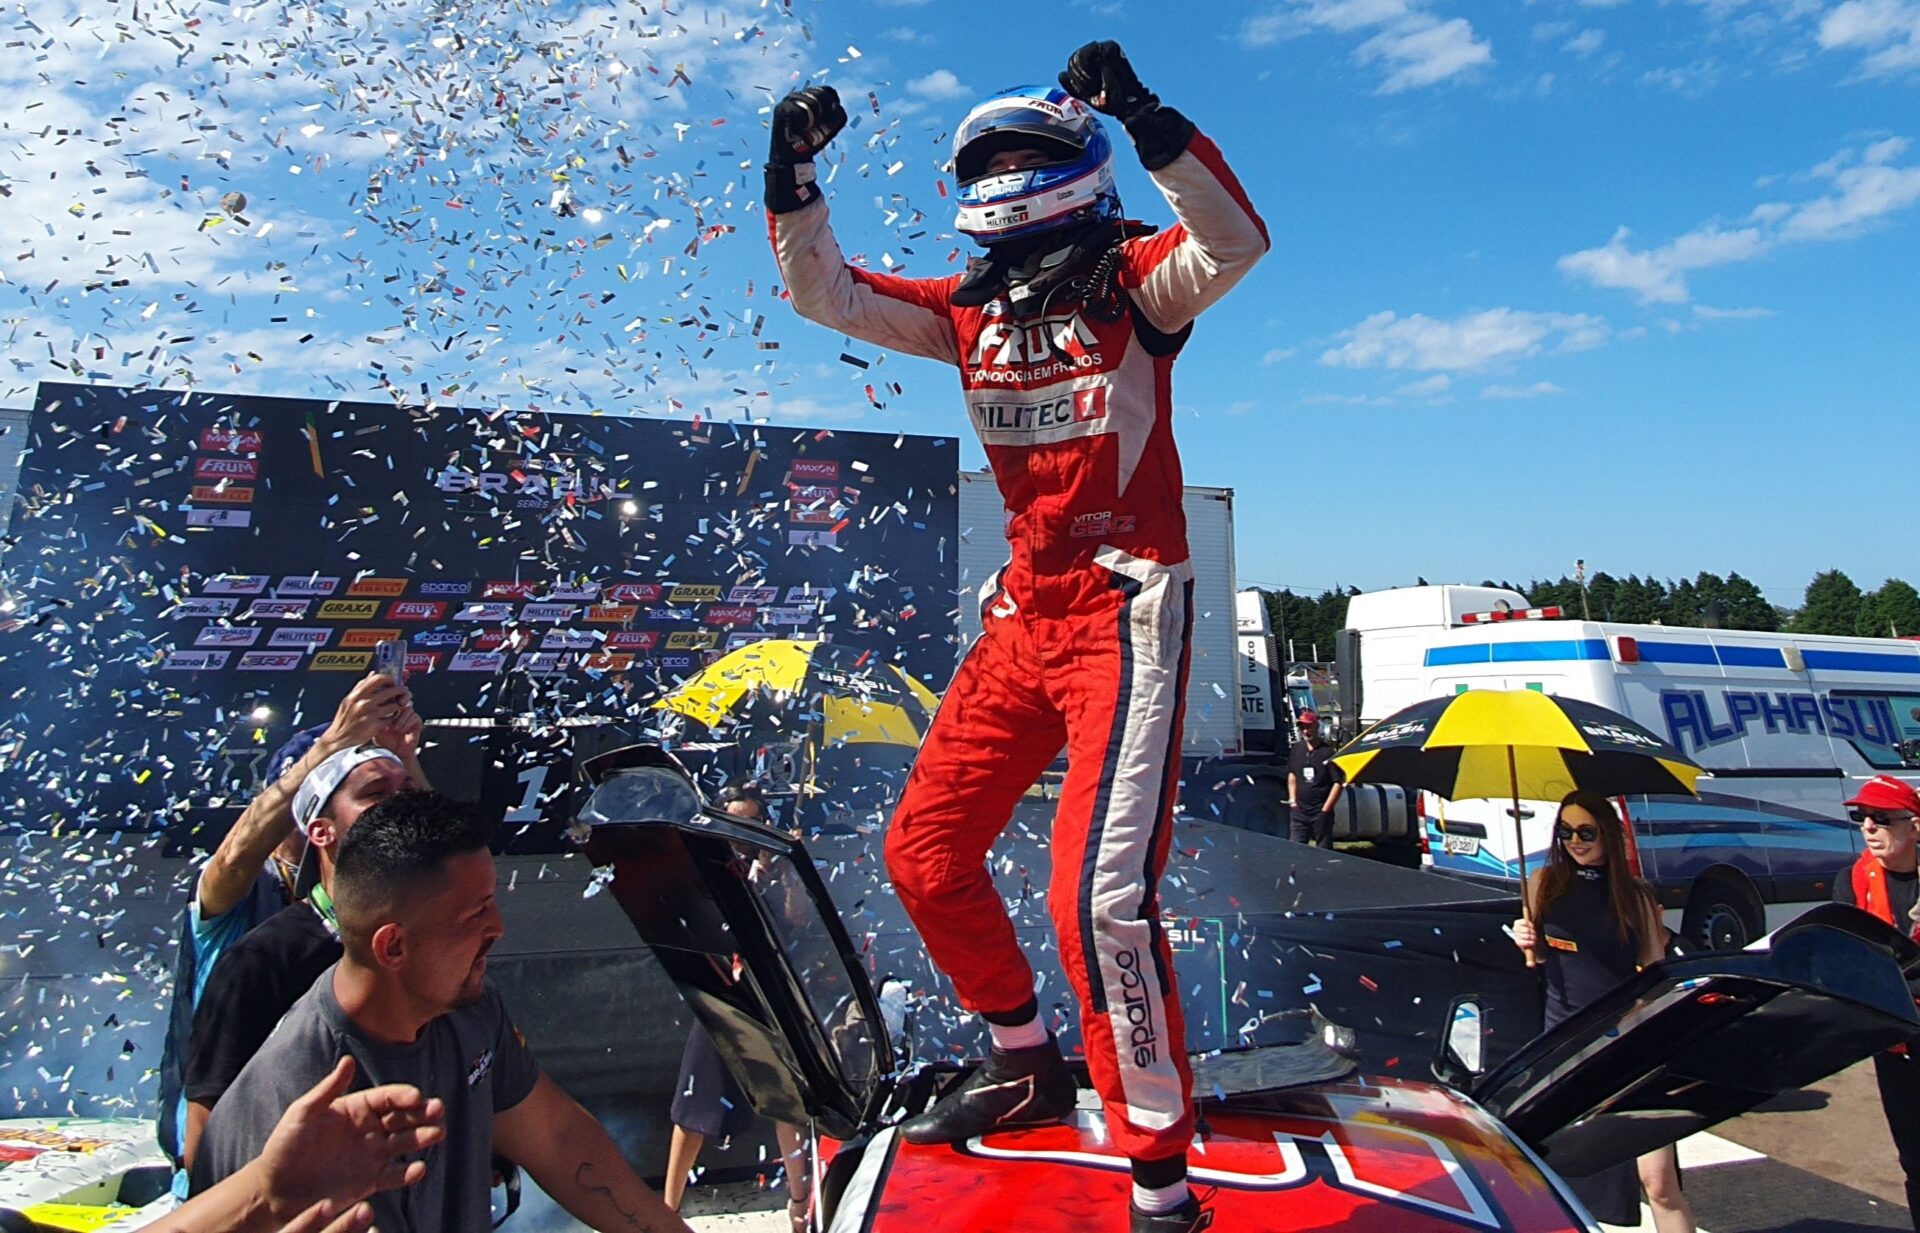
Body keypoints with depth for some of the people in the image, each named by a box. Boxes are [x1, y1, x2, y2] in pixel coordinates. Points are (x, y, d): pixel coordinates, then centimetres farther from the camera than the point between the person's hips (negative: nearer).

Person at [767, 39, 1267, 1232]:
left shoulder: (1131, 281, -3)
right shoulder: (969, 309, 12)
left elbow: (1236, 243, -22)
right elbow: (825, 292, 11)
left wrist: (1144, 116, -29)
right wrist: (794, 173, -1)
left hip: (1127, 613, -7)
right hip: (1024, 612, 7)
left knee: (1101, 893, -17)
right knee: (923, 854, 11)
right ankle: (1029, 1065, 33)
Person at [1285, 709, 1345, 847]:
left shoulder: (1328, 752, -11)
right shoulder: (1297, 749, 6)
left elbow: (1338, 783, -12)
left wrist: (1325, 810, -12)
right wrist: (1292, 800, 10)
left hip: (1321, 812, -5)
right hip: (1299, 811, 5)